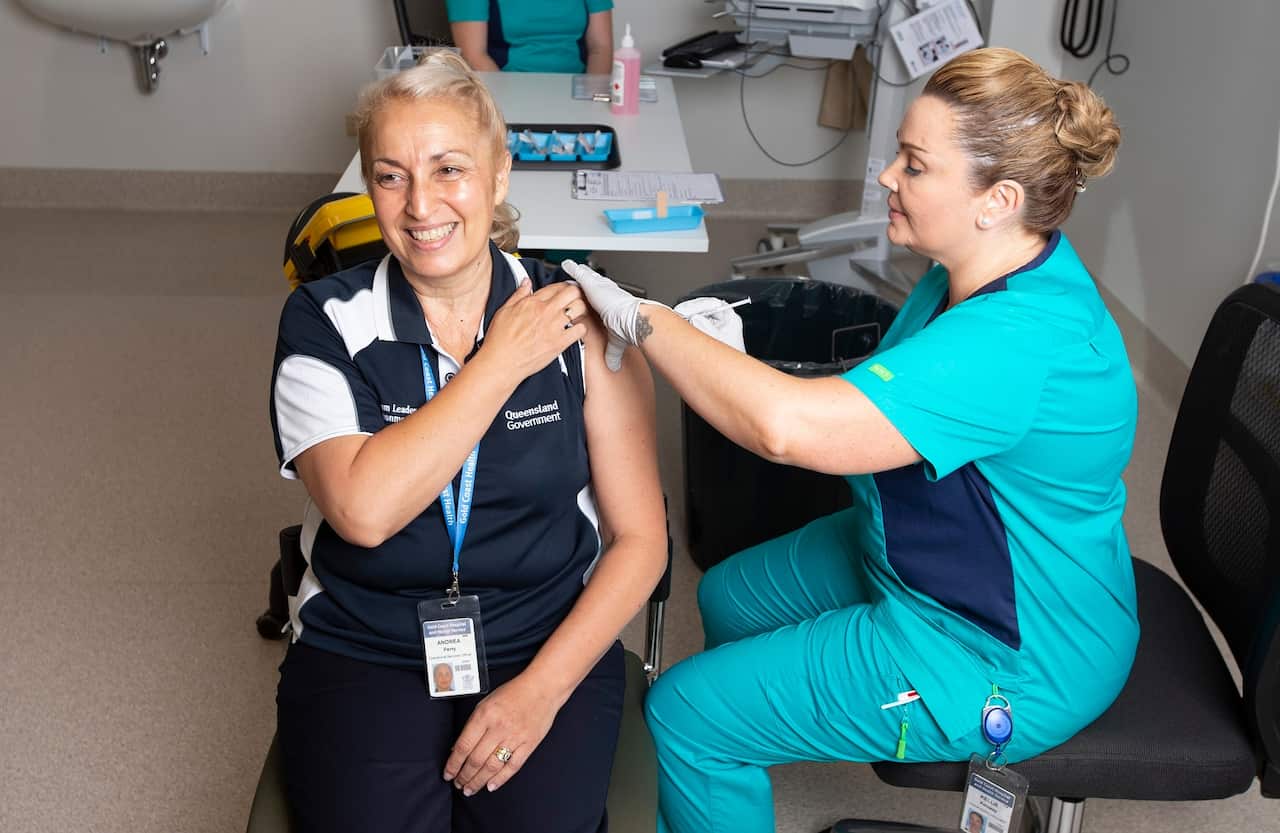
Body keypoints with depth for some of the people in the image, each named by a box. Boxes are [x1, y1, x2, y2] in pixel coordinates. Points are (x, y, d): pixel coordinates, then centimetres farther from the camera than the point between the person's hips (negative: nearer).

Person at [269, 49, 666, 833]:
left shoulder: (577, 317, -4)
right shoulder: (326, 320, -3)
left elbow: (640, 538, -2)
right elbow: (363, 510, -20)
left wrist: (542, 687, -13)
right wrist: (502, 360, -16)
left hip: (551, 643, 0)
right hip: (363, 654, 0)